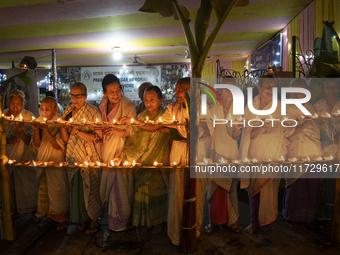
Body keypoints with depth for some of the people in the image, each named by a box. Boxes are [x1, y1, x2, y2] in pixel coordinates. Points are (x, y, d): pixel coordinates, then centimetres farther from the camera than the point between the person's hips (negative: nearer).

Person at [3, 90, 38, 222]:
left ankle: (32, 211, 18)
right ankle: (13, 209, 30)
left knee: (29, 183, 1)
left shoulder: (28, 116, -9)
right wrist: (7, 140, -19)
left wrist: (21, 129, -32)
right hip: (7, 156, 2)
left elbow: (29, 140, -14)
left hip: (25, 156, -2)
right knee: (9, 184, 10)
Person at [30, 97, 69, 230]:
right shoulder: (39, 122, 3)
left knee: (58, 189, 0)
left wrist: (47, 131, -26)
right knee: (43, 189, 11)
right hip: (42, 162, 5)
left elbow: (59, 146, -19)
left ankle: (62, 218, 18)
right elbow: (36, 145, 0)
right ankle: (49, 215, 29)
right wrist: (37, 131, -16)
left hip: (57, 163, -5)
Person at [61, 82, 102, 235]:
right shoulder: (67, 112, 8)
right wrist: (63, 126, -12)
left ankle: (94, 221, 19)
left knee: (90, 189, 2)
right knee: (76, 189, 11)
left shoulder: (93, 112, -7)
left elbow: (96, 137, -14)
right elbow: (65, 139, 5)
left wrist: (77, 131, -22)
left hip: (89, 158, -5)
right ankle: (83, 218, 29)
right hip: (73, 156, 5)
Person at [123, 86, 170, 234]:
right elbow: (135, 135, 8)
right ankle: (145, 220, 22)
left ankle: (157, 222, 18)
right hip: (141, 159, 4)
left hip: (158, 159, -3)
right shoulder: (143, 116, 9)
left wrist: (134, 121, -28)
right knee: (142, 188, 5)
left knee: (156, 188, 1)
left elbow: (153, 127, -24)